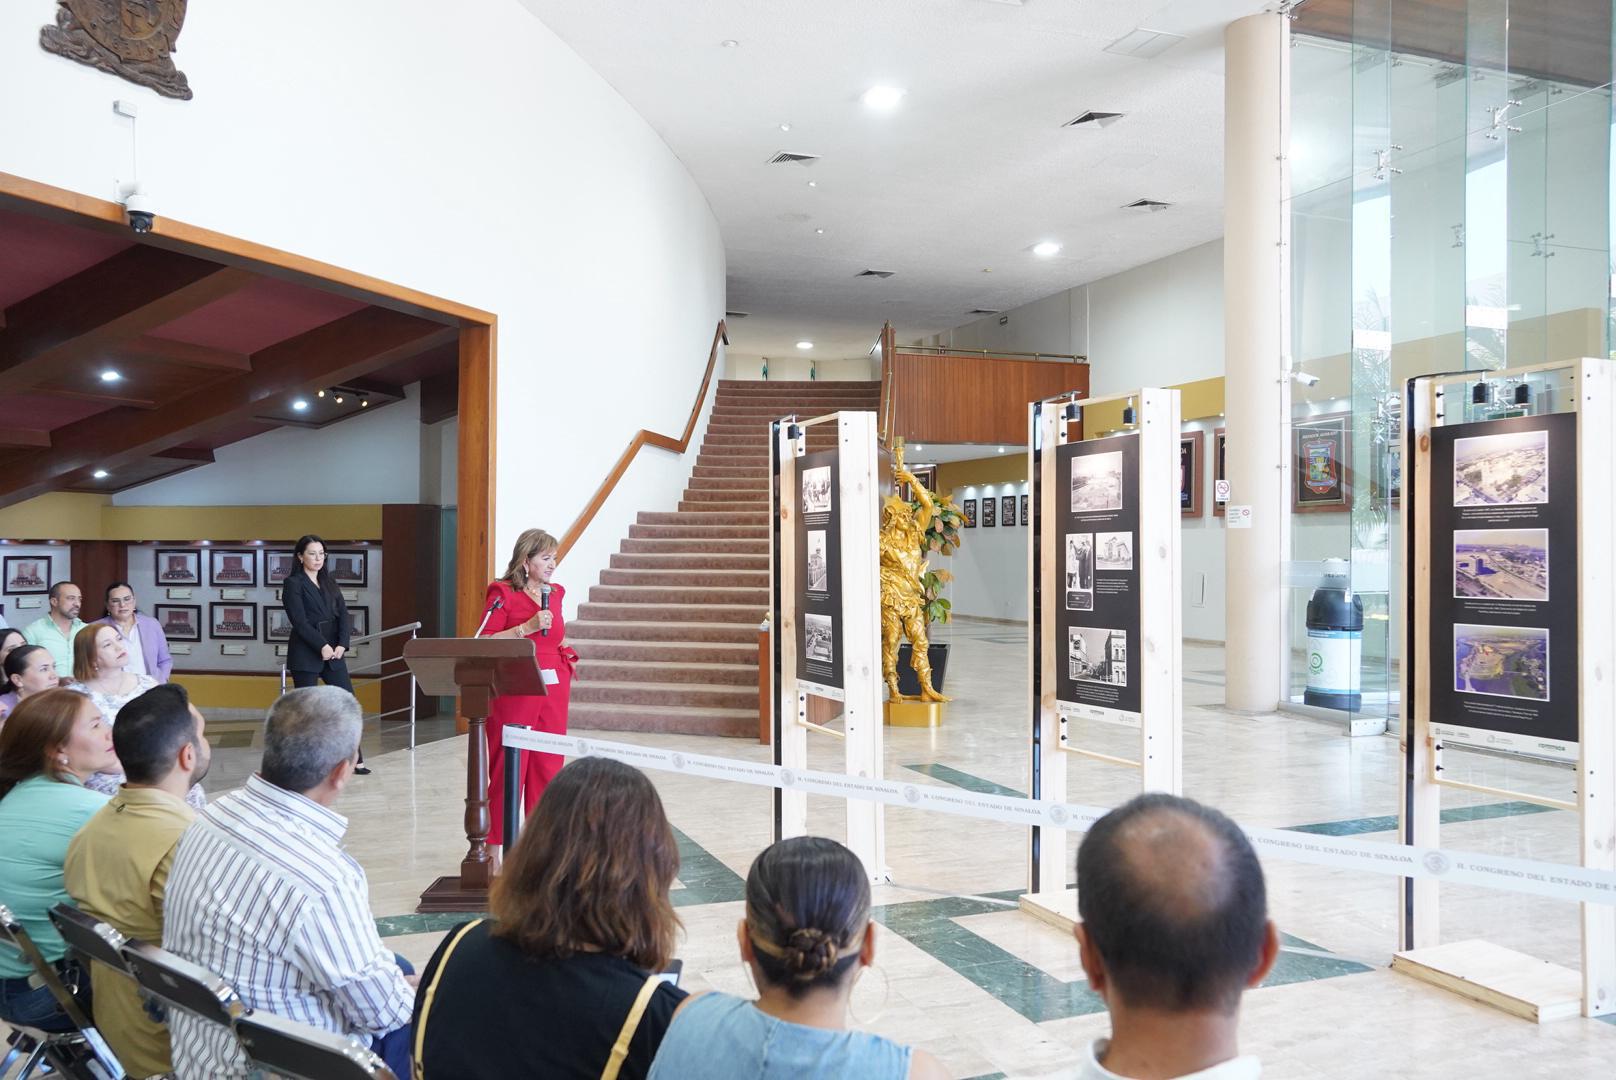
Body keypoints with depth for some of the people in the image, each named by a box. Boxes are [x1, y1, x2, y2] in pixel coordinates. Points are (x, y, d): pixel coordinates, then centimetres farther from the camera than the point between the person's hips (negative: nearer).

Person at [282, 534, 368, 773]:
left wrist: (341, 645, -7)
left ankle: (356, 760, 3)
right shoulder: (293, 584, -3)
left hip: (334, 652, 6)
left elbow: (343, 614, 7)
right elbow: (299, 621, -12)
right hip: (305, 654, -5)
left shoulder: (329, 582, 14)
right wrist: (322, 646, -17)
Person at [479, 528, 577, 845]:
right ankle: (495, 844, 6)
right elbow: (485, 642, -10)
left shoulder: (555, 593, 13)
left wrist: (567, 652, 12)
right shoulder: (503, 593, -5)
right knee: (507, 767, -3)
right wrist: (528, 627, -17)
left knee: (548, 766, 7)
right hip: (514, 688, -6)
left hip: (553, 686, 6)